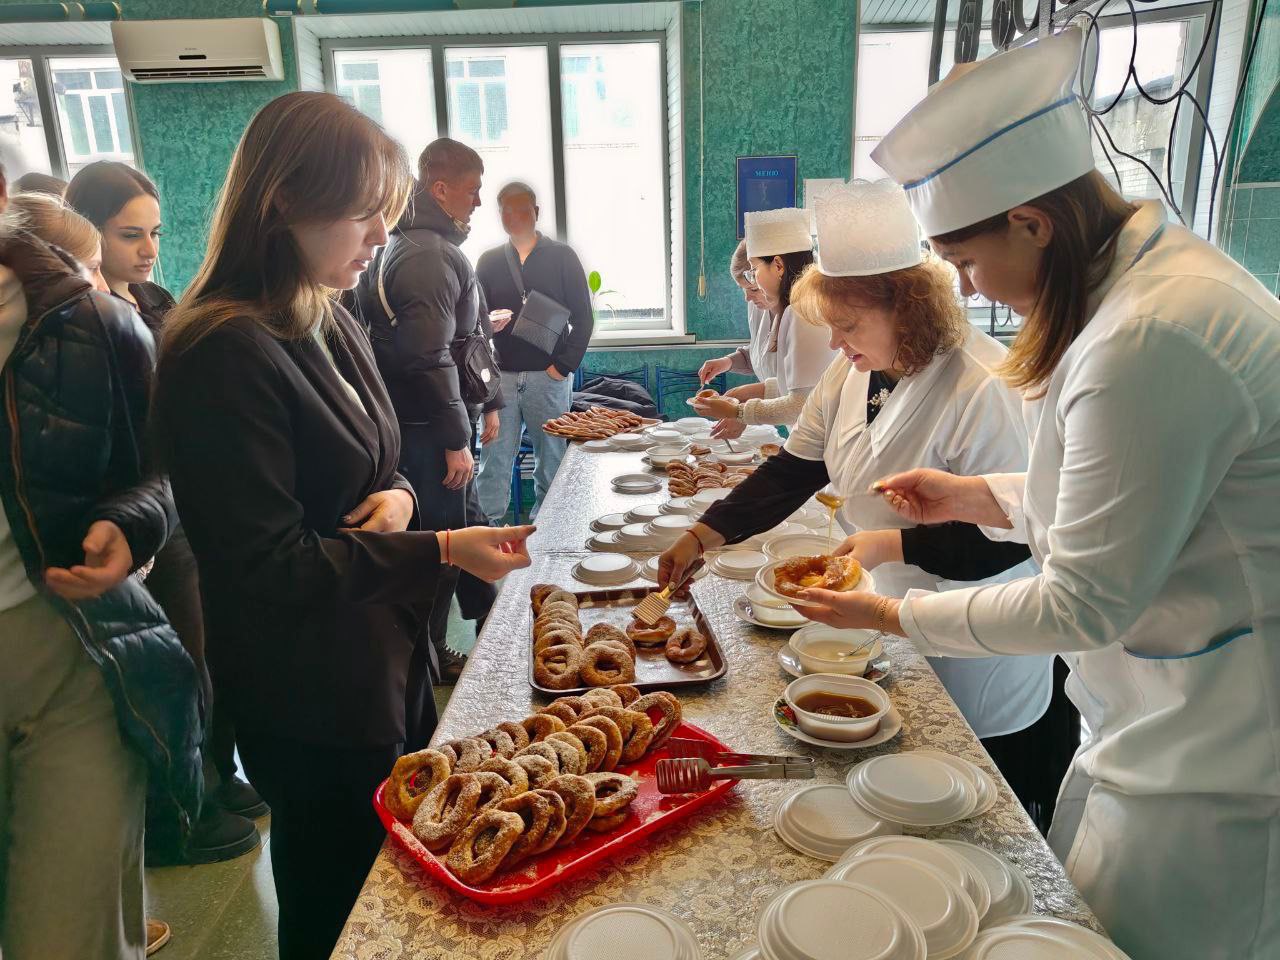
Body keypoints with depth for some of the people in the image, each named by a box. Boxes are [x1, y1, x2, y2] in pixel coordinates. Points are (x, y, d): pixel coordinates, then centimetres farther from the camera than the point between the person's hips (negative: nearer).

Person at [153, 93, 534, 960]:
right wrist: (440, 550, -25)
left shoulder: (331, 326, 6)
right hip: (313, 706, -8)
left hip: (387, 666, 8)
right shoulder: (225, 355, -23)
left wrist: (400, 495, -7)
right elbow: (270, 567, -23)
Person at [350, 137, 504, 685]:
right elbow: (430, 360, -25)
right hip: (430, 428, -11)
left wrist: (487, 403, 23)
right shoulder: (428, 256, -19)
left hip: (431, 423, 11)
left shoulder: (434, 246, 16)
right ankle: (429, 655, 16)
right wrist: (455, 441, -22)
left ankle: (490, 618, 37)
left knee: (466, 520, 21)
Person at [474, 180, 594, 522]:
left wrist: (564, 365, -6)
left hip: (548, 375, -1)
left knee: (550, 456, 4)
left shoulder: (562, 257, 6)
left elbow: (583, 318, 2)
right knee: (494, 458, -2)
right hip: (500, 375, 2)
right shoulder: (489, 261, 13)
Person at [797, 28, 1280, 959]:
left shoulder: (1148, 343, -30)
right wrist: (974, 496, 8)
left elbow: (1085, 604, -23)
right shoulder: (1160, 263, 3)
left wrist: (896, 614, -11)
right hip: (1163, 717, 9)